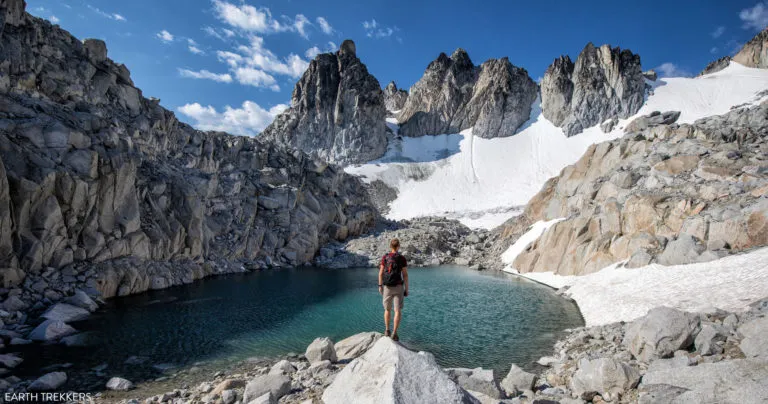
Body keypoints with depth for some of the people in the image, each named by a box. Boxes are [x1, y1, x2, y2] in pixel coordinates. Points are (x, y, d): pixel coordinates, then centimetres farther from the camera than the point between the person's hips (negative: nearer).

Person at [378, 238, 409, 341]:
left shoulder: (385, 257, -2)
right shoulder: (402, 259, -6)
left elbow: (381, 273, -2)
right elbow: (405, 275, -6)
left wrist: (380, 286, 7)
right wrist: (406, 289, 1)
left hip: (387, 287, 2)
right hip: (398, 287, -2)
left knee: (387, 309, 20)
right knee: (398, 311, 1)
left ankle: (387, 331, 23)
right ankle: (394, 334, -8)